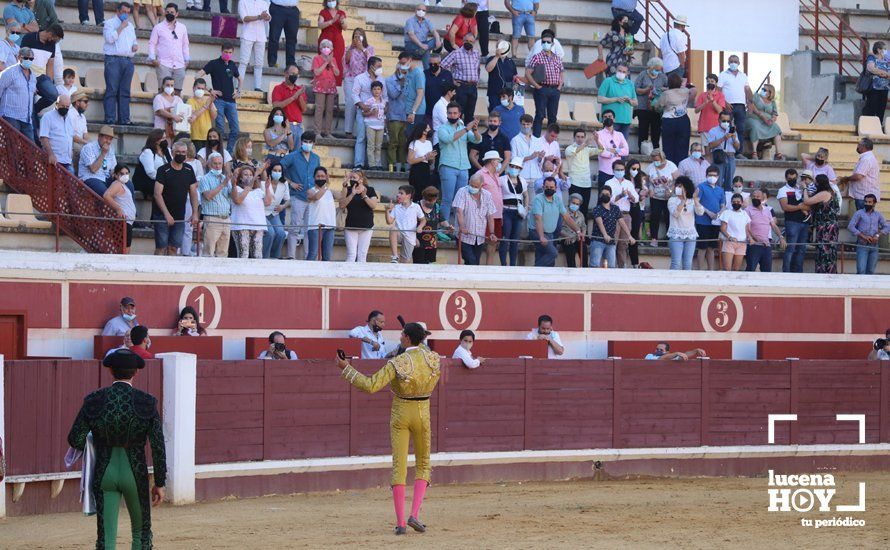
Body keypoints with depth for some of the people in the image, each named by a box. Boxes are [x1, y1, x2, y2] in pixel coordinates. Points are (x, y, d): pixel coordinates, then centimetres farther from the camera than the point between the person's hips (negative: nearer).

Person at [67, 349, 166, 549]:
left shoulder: (94, 401, -5)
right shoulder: (147, 403, -7)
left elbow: (75, 439, -6)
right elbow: (158, 447, -8)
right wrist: (159, 484, 1)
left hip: (104, 474, 1)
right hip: (136, 474, -1)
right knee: (141, 533, 19)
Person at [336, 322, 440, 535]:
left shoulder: (397, 363, -18)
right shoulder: (433, 359, -6)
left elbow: (370, 385, -22)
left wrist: (347, 369, -13)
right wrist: (419, 345, 17)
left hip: (400, 415, -2)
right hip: (422, 414, 2)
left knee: (399, 467, 2)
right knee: (423, 465, 16)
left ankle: (400, 522, -3)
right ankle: (414, 515, -1)